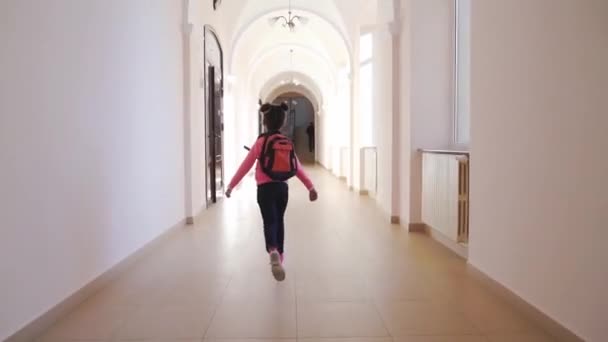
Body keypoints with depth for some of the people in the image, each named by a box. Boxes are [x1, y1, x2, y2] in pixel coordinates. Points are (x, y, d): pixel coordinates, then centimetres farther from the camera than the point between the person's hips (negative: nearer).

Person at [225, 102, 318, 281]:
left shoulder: (260, 142, -6)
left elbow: (245, 166, -5)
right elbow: (297, 168, 4)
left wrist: (231, 186, 1)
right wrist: (310, 187, 8)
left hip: (265, 188, -4)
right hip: (282, 187, 4)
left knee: (270, 222, -6)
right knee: (279, 221, 19)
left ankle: (273, 252, -33)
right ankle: (279, 254, 30)